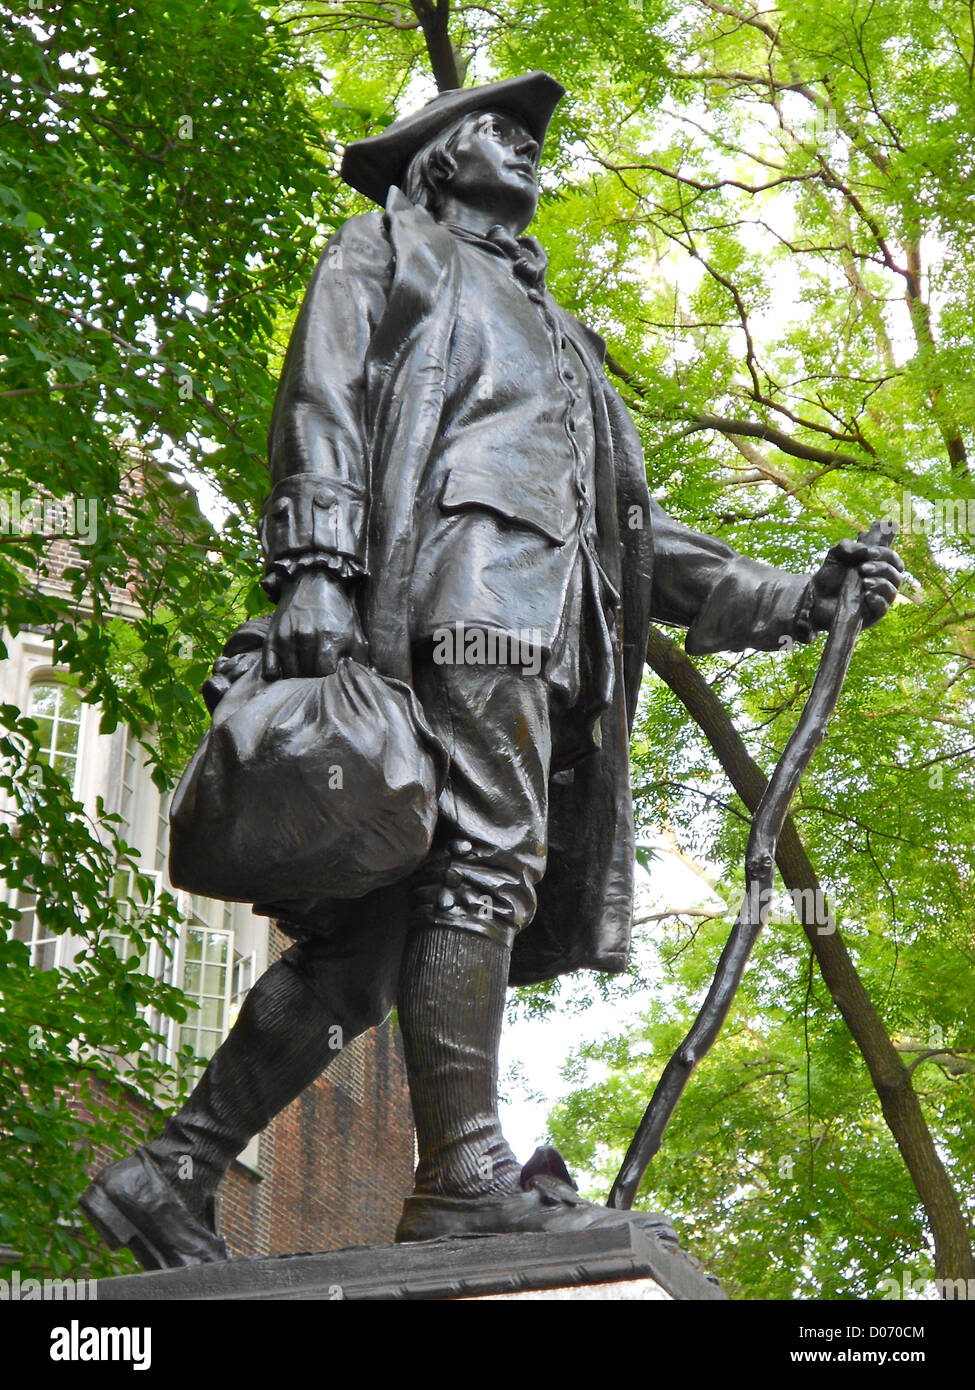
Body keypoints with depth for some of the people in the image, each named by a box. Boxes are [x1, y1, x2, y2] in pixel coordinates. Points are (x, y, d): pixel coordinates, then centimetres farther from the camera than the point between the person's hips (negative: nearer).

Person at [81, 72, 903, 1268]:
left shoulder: (555, 339, 41)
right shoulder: (387, 251, 21)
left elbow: (639, 536, 33)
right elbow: (324, 399, 2)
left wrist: (795, 599, 22)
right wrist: (314, 565, -16)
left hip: (554, 617, 6)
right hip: (465, 586, -6)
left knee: (375, 926, -3)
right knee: (482, 860, -20)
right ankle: (464, 1178, -24)